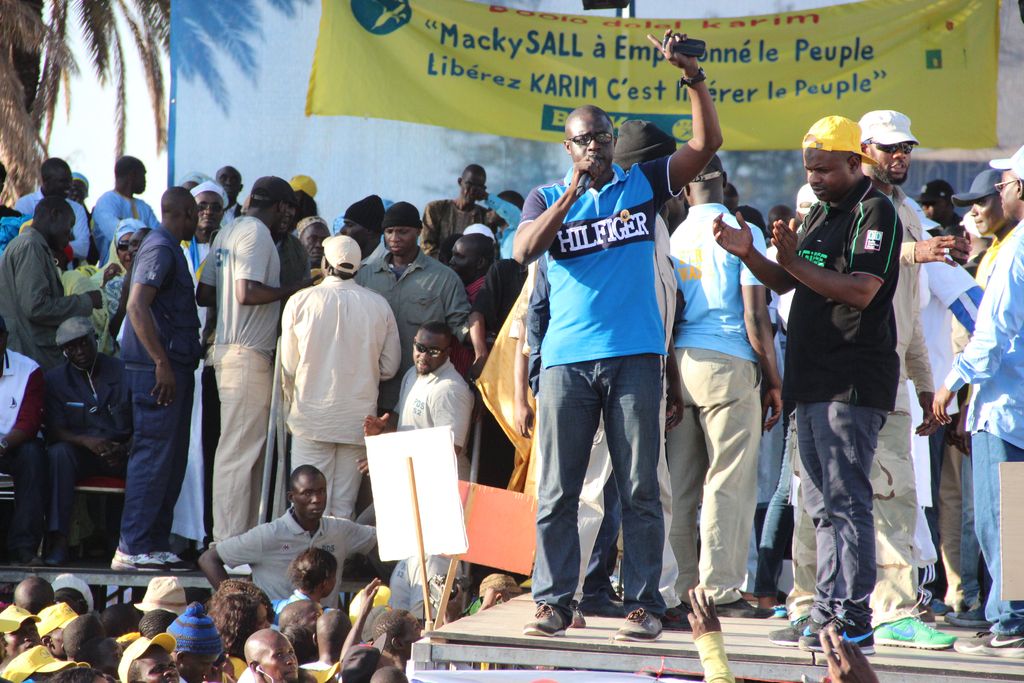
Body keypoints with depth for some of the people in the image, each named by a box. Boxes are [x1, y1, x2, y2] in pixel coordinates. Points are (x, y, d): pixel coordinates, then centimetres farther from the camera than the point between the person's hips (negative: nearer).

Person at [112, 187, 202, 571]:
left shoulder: (170, 250, 21)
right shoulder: (160, 249, -11)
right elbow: (137, 305, -22)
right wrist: (162, 363, -24)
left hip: (174, 367, 10)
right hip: (159, 369, -10)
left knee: (171, 460, 11)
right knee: (153, 455, -10)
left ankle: (155, 544, 14)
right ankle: (133, 548, -10)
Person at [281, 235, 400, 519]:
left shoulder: (300, 301, -6)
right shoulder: (379, 305, -1)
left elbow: (289, 365, 0)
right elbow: (389, 367, 5)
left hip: (312, 415, -2)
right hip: (358, 419, 2)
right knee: (345, 505, 6)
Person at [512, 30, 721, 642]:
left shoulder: (643, 185, 9)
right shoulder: (547, 198, 11)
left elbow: (707, 143, 1)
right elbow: (524, 251, -6)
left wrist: (693, 76, -10)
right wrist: (569, 197, -14)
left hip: (634, 355, -1)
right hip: (568, 356, 1)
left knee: (640, 487, 0)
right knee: (558, 490, 1)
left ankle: (644, 603, 2)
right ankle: (554, 601, 6)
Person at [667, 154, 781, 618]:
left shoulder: (674, 238, 10)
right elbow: (755, 316, -8)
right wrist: (774, 380, -2)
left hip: (679, 363, 5)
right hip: (730, 364, -5)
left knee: (680, 484, 8)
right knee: (729, 483, -3)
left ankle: (681, 587, 10)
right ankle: (720, 589, -5)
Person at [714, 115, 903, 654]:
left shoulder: (874, 212, -9)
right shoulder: (820, 213, 20)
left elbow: (861, 290, -20)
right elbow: (785, 282, 24)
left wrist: (796, 262, -20)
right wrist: (750, 255, 6)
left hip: (853, 382, -9)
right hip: (813, 380, 9)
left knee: (845, 500, -12)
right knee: (822, 505, 10)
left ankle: (852, 618, -12)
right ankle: (828, 609, 14)